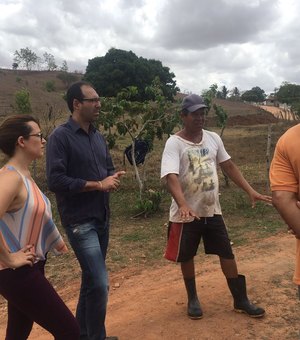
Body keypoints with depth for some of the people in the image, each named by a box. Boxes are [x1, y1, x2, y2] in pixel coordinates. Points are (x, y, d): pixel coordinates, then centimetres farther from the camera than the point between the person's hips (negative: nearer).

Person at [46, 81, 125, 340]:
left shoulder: (98, 137, 10)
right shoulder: (60, 136, -12)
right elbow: (55, 180, -20)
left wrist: (113, 178, -5)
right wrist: (98, 185, -17)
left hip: (102, 218, 8)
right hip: (80, 221, -8)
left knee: (91, 279, 18)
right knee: (100, 283, -9)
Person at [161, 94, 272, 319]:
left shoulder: (213, 138, 3)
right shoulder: (174, 143, -14)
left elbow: (229, 166, 10)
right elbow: (171, 177, -26)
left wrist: (250, 191, 3)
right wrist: (183, 206, -42)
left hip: (212, 210, 5)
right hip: (187, 213, -4)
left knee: (227, 253, 10)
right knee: (187, 257, 11)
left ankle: (241, 300, 27)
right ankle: (193, 299, 33)